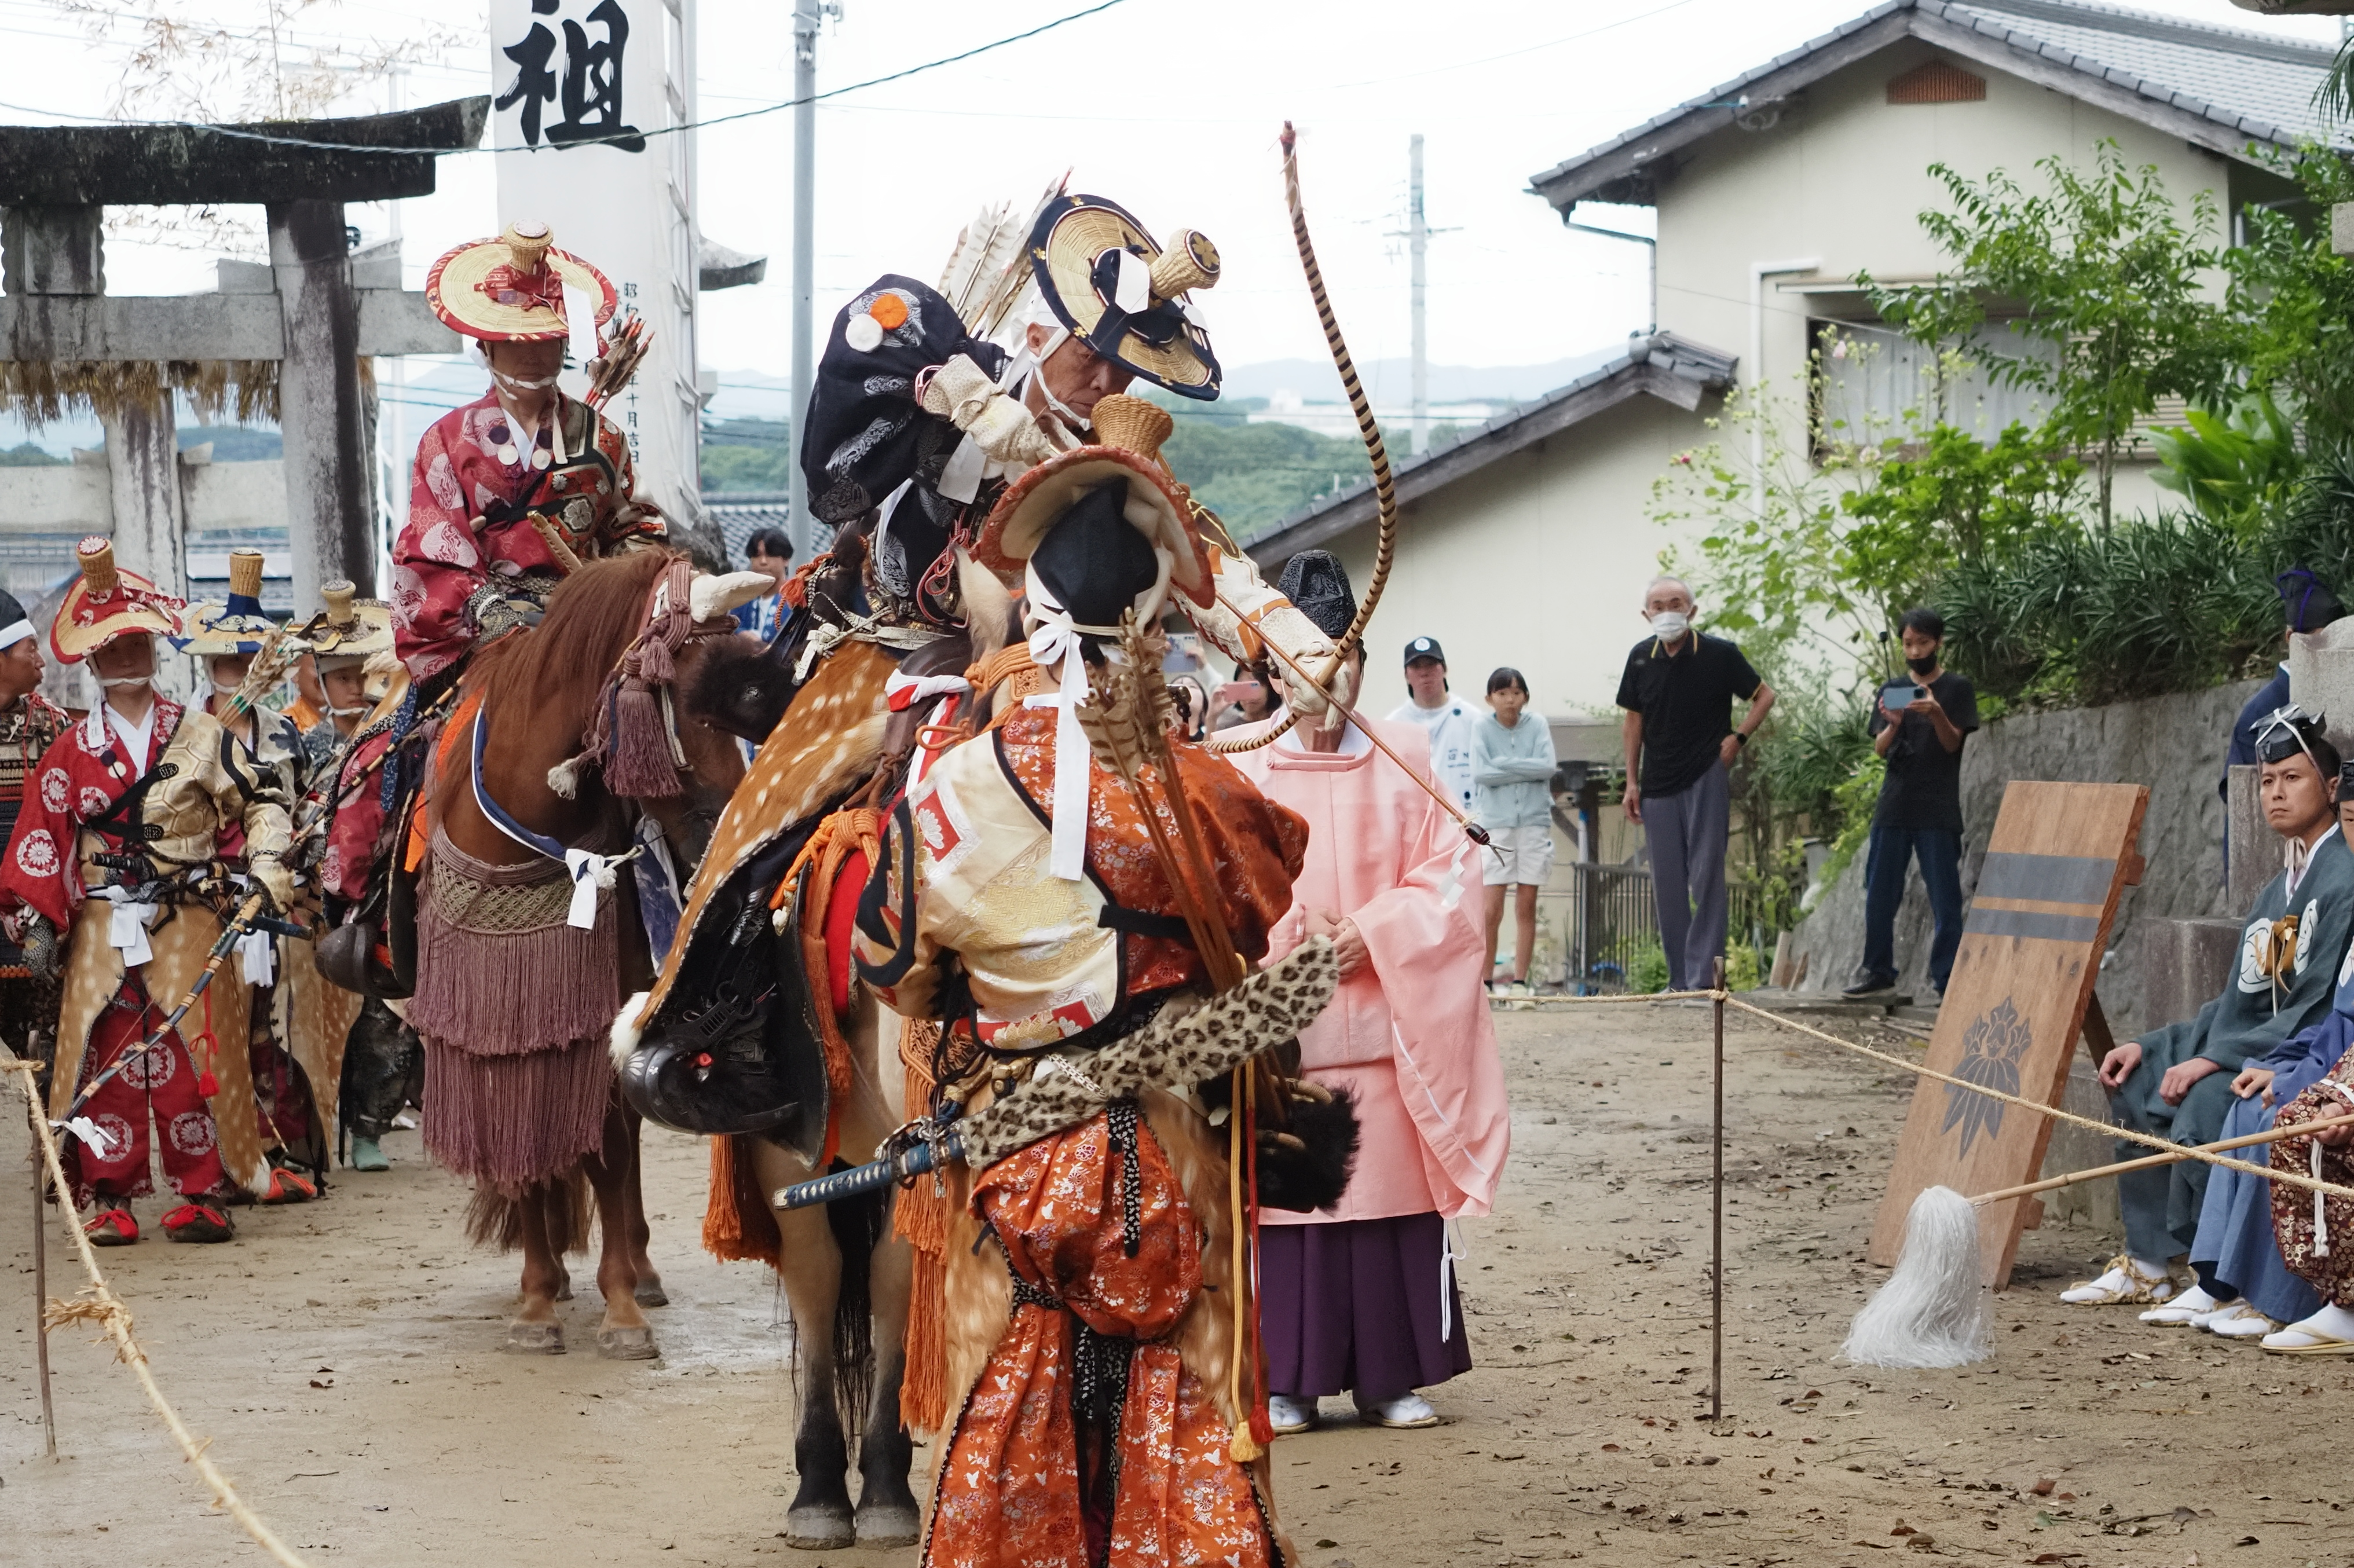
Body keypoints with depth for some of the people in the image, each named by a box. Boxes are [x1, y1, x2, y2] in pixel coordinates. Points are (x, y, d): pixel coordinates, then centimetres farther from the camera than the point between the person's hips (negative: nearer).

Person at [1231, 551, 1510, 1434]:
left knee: (1390, 1195, 1)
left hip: (1383, 1023, 2)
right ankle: (1285, 1380, 5)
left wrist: (1372, 934, -10)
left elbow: (1447, 878, 3)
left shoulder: (1402, 761, 7)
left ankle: (1390, 1374, 10)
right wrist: (1291, 940, -15)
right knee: (1284, 1197, -2)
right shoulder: (1242, 768, 2)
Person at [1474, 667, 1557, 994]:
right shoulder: (1482, 729, -1)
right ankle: (1484, 980, 4)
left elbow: (1548, 766, -10)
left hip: (1534, 823, 2)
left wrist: (1503, 764, -12)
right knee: (1491, 909, -5)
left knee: (1527, 906, 4)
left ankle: (1520, 981, 9)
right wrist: (1527, 770, -11)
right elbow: (1480, 774, -12)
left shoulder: (1537, 725, 3)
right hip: (1495, 823, -2)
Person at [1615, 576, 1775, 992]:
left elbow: (1764, 696, 6)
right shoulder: (1641, 658, 5)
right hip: (1658, 785, 4)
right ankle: (1679, 978, 13)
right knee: (1668, 885, 6)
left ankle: (1703, 975, -9)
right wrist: (1632, 782, 10)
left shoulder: (1720, 654, -5)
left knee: (1706, 877, -9)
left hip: (1707, 779, -4)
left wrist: (1739, 737, -8)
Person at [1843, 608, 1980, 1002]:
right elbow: (1880, 748, 5)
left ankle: (1946, 979, -5)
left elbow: (1953, 743, -6)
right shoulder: (1892, 691, 13)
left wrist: (1936, 715, -25)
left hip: (1937, 811, -4)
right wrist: (1894, 724, -17)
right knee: (1880, 893, 5)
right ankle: (1877, 970, 14)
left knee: (1944, 896, -5)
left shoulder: (1956, 689, 3)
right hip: (1894, 806, 4)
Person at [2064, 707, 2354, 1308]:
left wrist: (2217, 1058, -21)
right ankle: (2148, 1263, 4)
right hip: (2257, 1048, 10)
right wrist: (2150, 1047, 11)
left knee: (2204, 1098, -32)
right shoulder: (2280, 888, 19)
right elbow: (2240, 1001, 20)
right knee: (2136, 1076, 6)